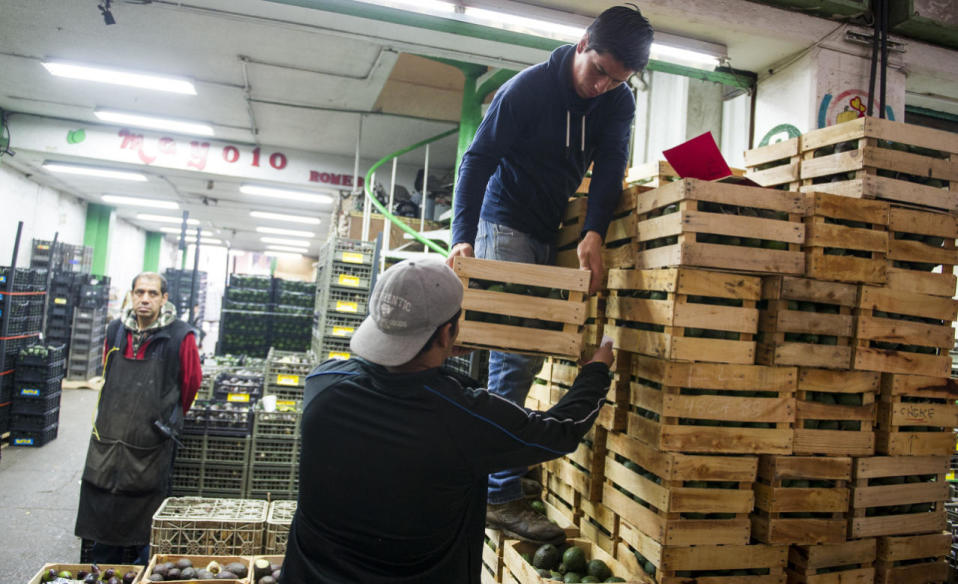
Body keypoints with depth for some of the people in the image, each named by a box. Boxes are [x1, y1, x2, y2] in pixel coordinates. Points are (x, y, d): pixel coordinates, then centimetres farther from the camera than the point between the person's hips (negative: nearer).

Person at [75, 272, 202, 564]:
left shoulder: (180, 336, -10)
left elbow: (191, 382, 1)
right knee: (101, 509, 14)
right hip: (108, 436, 5)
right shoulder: (116, 330, 5)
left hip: (150, 441, -4)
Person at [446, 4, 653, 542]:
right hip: (505, 227, -6)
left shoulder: (619, 103, 2)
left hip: (549, 235, 7)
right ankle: (503, 495, -10)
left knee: (526, 355, 10)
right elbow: (478, 159, -16)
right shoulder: (529, 88, -14)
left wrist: (593, 232, -23)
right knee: (516, 354, -15)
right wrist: (464, 236, -27)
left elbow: (609, 169, -5)